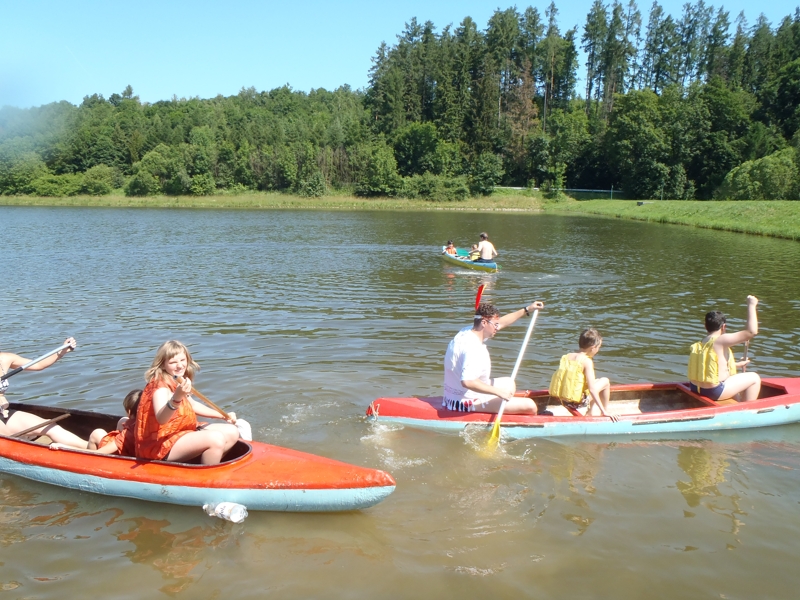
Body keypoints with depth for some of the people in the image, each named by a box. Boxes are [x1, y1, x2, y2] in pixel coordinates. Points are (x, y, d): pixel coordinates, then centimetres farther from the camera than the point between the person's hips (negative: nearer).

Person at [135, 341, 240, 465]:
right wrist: (176, 398, -58)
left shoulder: (177, 384, 9)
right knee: (216, 438, -28)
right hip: (160, 446, -10)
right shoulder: (160, 387, -20)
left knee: (231, 432, 5)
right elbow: (161, 419, -40)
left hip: (181, 434, 10)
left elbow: (193, 405, 25)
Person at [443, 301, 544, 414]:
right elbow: (467, 381, -38)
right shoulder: (472, 347, -27)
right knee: (530, 406, -15)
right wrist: (498, 391, -30)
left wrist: (527, 310, 21)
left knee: (509, 383, 32)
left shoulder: (468, 332, 5)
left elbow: (501, 323, 18)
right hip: (469, 402, -11)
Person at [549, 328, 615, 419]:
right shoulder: (587, 361, -14)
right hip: (576, 402, -7)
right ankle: (605, 412, 18)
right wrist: (604, 411, -15)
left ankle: (589, 413, 33)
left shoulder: (566, 356, 5)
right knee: (605, 381, 10)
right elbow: (592, 389, -19)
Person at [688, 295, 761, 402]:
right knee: (754, 378, 8)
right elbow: (752, 332, -15)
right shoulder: (722, 340, -14)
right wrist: (751, 305, -7)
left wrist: (737, 364, 37)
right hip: (714, 392, -8)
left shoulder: (698, 344, 9)